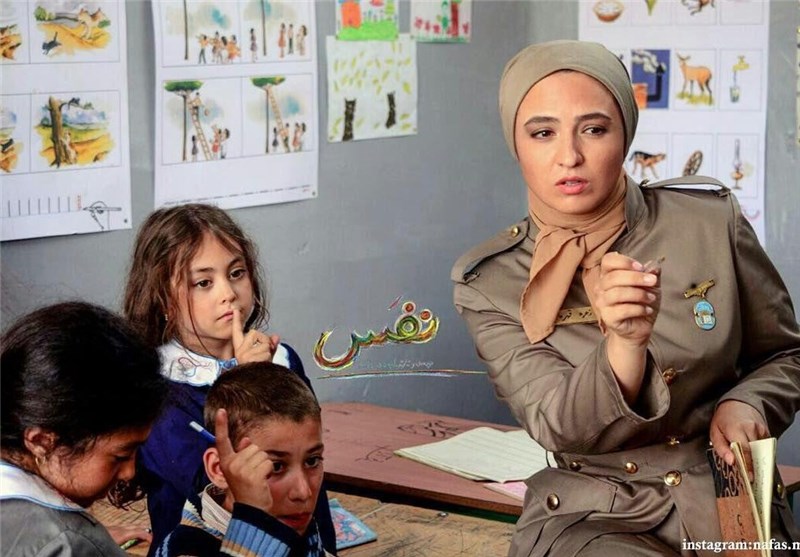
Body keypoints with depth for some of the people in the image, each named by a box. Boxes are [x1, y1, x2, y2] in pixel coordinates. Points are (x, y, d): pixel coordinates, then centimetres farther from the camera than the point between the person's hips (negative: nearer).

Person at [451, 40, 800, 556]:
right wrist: (625, 343, -33)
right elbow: (560, 429, -16)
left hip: (732, 501, 2)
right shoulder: (489, 284, -6)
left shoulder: (710, 219, -4)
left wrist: (745, 404, -11)